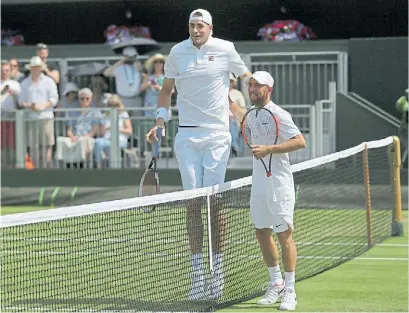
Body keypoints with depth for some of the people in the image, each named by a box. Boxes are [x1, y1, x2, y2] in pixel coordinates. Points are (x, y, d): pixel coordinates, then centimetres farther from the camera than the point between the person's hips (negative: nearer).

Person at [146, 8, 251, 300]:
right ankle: (197, 271, 2)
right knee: (193, 203, -1)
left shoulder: (225, 49, 0)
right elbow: (167, 89, 16)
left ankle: (218, 267, 4)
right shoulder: (177, 52, 6)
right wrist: (160, 119, 4)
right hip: (187, 134, 2)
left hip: (217, 134, -2)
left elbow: (248, 79, 13)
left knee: (214, 201, -5)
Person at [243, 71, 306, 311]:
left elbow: (300, 142, -22)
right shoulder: (253, 116, 12)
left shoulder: (278, 115, -13)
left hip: (279, 185, -8)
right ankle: (276, 284, 24)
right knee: (262, 233, 11)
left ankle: (290, 291, -1)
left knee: (284, 234, -5)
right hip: (259, 185, 8)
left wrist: (268, 149, -26)